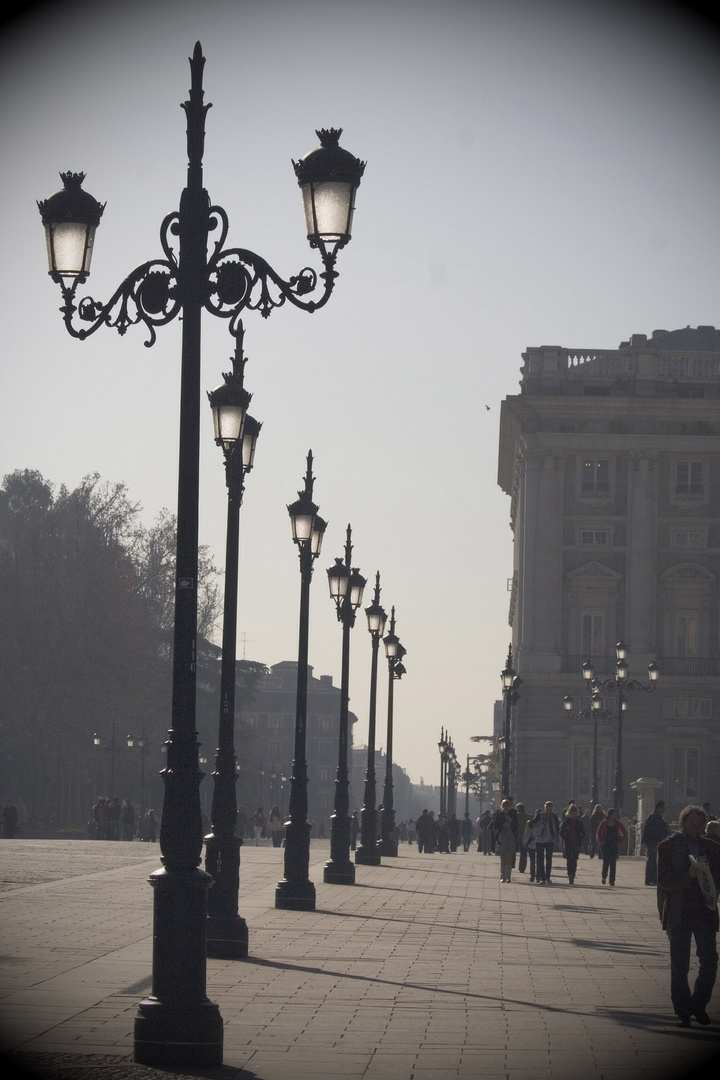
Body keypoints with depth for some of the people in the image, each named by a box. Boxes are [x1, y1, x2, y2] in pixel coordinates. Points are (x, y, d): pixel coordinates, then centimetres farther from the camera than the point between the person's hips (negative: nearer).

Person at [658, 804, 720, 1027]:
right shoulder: (667, 846, 0)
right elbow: (664, 881, -8)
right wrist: (688, 876, -23)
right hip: (678, 914, -2)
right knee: (679, 966, 3)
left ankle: (698, 1005, 17)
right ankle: (682, 1011, 13)